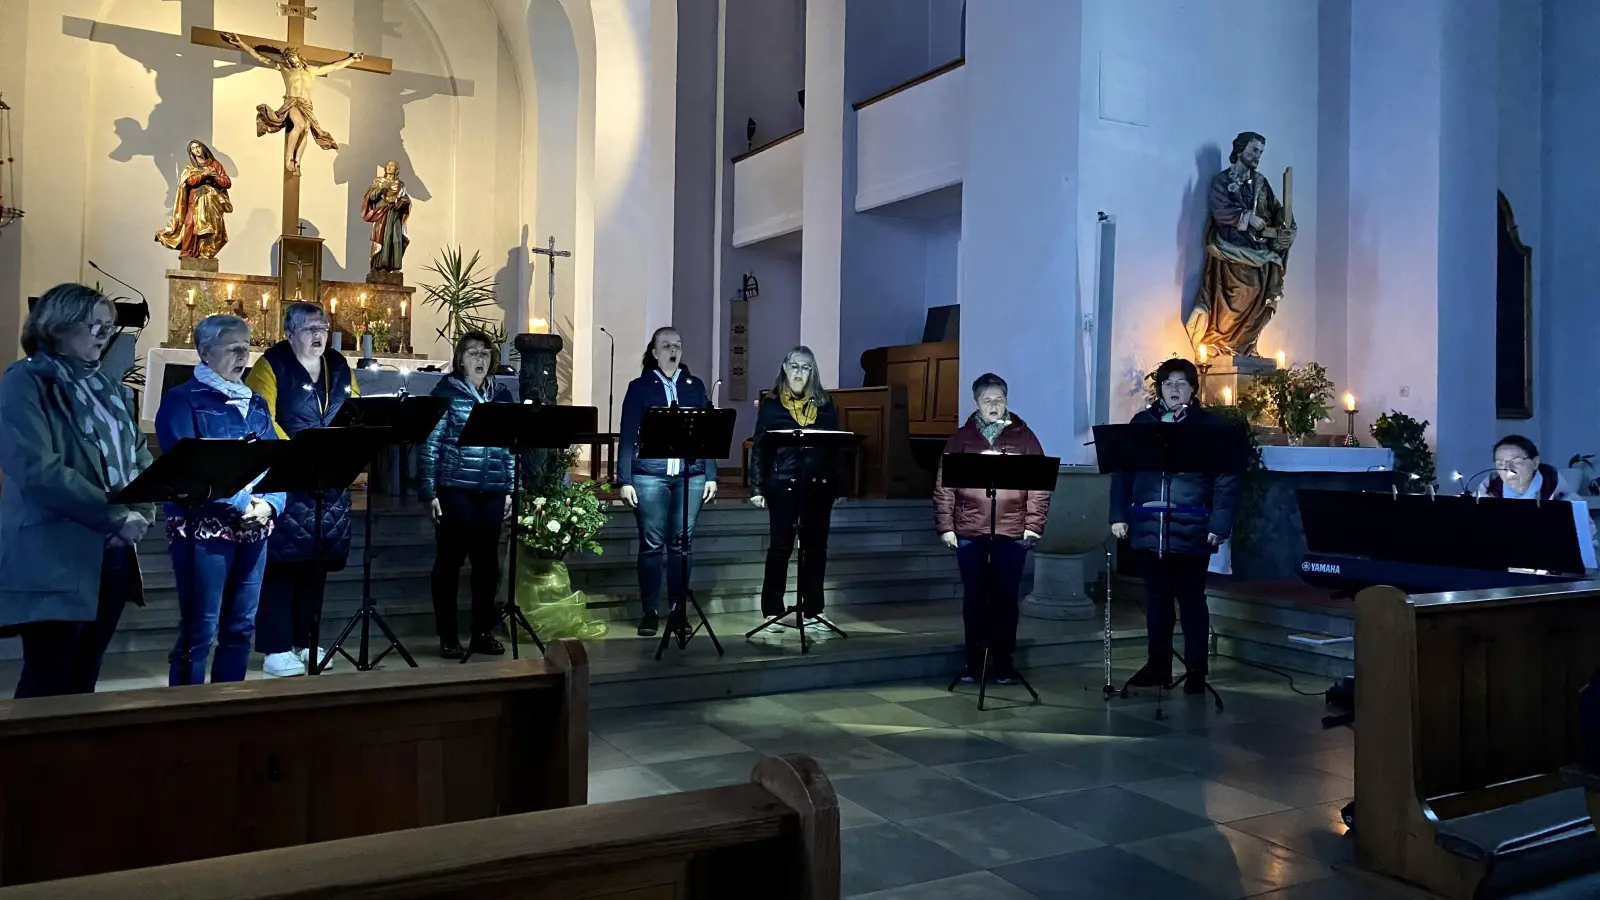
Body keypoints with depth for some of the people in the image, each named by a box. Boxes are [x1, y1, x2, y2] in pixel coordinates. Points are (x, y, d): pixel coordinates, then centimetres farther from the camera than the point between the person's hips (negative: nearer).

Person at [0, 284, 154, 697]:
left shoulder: (110, 389, 16)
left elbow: (140, 457, 14)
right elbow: (37, 470, -18)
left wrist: (141, 512, -5)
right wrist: (116, 515, -19)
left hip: (112, 553, 7)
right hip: (54, 558, -7)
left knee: (84, 679, 13)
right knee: (47, 682, -3)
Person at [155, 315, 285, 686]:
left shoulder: (256, 404, 15)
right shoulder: (182, 399, -3)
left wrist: (270, 504, -10)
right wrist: (242, 503, -19)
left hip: (254, 530, 6)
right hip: (202, 529, -6)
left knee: (242, 626, 12)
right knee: (198, 630, -3)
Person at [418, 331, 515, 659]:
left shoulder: (502, 396, 11)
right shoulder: (445, 392, -1)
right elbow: (430, 444, -4)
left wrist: (510, 490, 9)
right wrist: (429, 491, -9)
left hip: (492, 491, 4)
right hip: (454, 488, -4)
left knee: (487, 559, 8)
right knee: (450, 559, 3)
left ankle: (483, 632, 19)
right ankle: (448, 636, 12)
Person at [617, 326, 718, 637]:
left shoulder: (695, 386, 12)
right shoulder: (639, 387, 5)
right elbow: (627, 436, 2)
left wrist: (711, 475, 4)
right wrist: (625, 480, -5)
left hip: (691, 475, 2)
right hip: (650, 475, -2)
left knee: (681, 543, 5)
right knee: (652, 544, 1)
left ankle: (678, 608, 15)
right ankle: (650, 611, 10)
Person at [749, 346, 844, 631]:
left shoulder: (825, 404, 10)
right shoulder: (771, 403, 4)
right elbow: (759, 446, 1)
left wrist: (838, 487, 4)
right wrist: (756, 487, -6)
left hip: (818, 484, 3)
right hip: (782, 483, -2)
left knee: (816, 546, 6)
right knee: (780, 546, 0)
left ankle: (812, 611, 15)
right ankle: (773, 611, 9)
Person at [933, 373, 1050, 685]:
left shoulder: (1024, 437, 5)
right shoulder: (961, 438, 7)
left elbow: (1039, 486, 2)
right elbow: (943, 486, 4)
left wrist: (1033, 525, -5)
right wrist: (945, 526, -2)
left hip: (1012, 532, -1)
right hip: (969, 532, 1)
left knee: (1006, 597, 4)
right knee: (974, 597, 8)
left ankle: (1004, 661, 16)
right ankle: (974, 659, 18)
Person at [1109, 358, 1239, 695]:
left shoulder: (1210, 424, 0)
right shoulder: (1142, 422, 9)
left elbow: (1226, 479, -4)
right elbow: (1123, 471, 9)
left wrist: (1219, 525, -12)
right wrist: (1119, 515, 2)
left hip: (1191, 531, -3)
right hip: (1149, 529, 3)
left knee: (1191, 600, 4)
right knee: (1156, 599, 12)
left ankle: (1196, 671, 13)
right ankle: (1158, 666, 22)